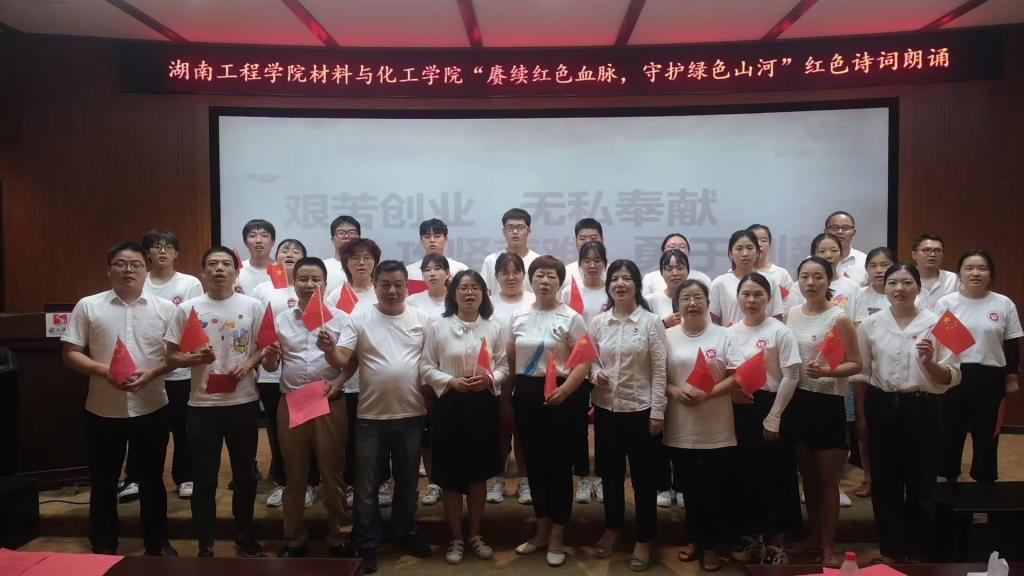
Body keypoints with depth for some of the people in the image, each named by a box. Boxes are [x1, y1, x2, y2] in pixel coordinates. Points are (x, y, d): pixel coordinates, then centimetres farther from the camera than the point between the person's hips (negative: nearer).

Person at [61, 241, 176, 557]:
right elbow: (70, 354, 0)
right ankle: (103, 547, 29)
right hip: (103, 410, 0)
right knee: (103, 482, 12)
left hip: (152, 408, 0)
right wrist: (104, 370, -16)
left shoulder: (164, 308, 0)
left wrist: (151, 373, -15)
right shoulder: (88, 306, -1)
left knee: (152, 479, 12)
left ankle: (157, 543, 28)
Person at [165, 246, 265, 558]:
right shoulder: (187, 308, -1)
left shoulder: (252, 306, 0)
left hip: (243, 402, 1)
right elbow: (171, 356, 1)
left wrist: (248, 364, -13)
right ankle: (205, 546, 22)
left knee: (245, 474, 14)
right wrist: (196, 358, -18)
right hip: (203, 405, -1)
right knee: (204, 479, 7)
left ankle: (245, 537, 32)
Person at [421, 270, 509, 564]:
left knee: (479, 473, 11)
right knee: (451, 475, 4)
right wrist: (452, 381, -17)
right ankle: (456, 538, 21)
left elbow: (504, 366, 4)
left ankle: (475, 535, 28)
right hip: (450, 404, -2)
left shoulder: (494, 328, 3)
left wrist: (490, 379, -16)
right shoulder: (438, 327, -3)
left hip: (484, 404, 2)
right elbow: (426, 367, -3)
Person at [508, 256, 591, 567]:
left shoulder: (571, 318, -6)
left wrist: (564, 390, -24)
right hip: (526, 394, 5)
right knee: (535, 463, 13)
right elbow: (511, 360, 15)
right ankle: (542, 530, 29)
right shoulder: (518, 317, 8)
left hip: (559, 396, -5)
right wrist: (506, 394, 11)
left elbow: (584, 362, -12)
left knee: (559, 464, 3)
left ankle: (557, 536, 17)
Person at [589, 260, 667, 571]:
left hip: (640, 409, -3)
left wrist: (657, 412, -10)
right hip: (606, 409, 3)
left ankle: (643, 540, 22)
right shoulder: (598, 322, 3)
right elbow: (589, 360, 11)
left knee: (643, 477, 7)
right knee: (610, 473, 16)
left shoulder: (652, 321, -6)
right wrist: (595, 373, -12)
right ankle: (612, 527, 36)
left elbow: (659, 371, -7)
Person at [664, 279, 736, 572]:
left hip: (717, 431, -1)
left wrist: (708, 394, -18)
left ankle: (711, 545, 22)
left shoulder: (723, 335, 0)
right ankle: (695, 539, 31)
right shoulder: (668, 336, 4)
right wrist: (674, 390, -15)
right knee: (690, 488, 13)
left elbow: (736, 377, -5)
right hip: (681, 430, 2)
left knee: (715, 489, 6)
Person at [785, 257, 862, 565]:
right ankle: (812, 535, 34)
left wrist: (827, 371, -27)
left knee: (827, 478, 6)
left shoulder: (839, 318, -11)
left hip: (827, 402, -5)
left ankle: (828, 544, 21)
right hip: (796, 400, 5)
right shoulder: (791, 314, 5)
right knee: (807, 475, 18)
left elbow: (856, 364, -11)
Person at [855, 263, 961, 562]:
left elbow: (952, 377, -2)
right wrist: (861, 415, 6)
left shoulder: (936, 324, -4)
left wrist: (930, 363, -22)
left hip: (923, 409, -2)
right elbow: (861, 373, 7)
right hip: (882, 408, 2)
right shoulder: (871, 324, 2)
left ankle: (920, 553, 25)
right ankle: (891, 549, 27)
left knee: (921, 484, 7)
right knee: (885, 483, 11)